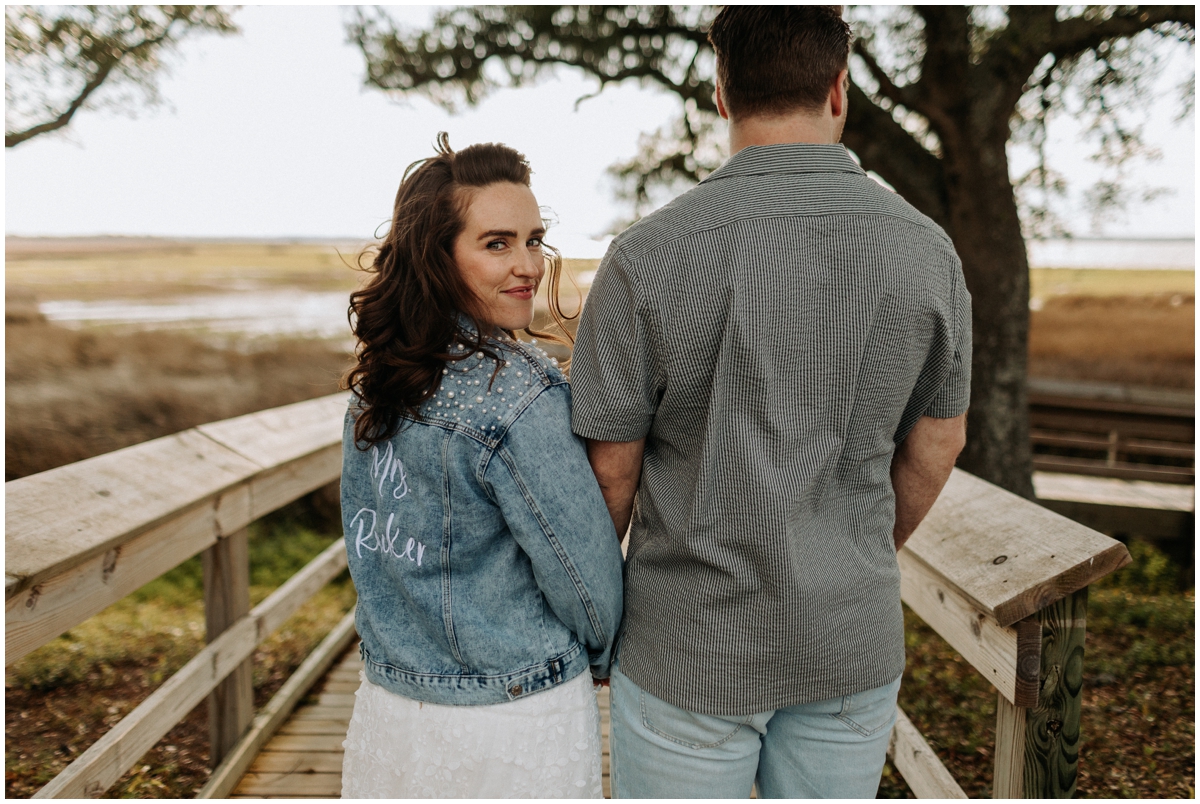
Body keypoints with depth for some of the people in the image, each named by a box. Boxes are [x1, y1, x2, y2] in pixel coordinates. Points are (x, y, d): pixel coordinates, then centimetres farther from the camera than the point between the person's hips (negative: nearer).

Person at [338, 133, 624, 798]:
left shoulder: (375, 380, -2)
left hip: (388, 699, 7)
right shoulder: (518, 395, -25)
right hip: (514, 717, -7)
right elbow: (586, 573, -16)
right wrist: (602, 654, 4)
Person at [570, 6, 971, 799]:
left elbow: (610, 467, -11)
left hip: (692, 644, -3)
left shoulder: (648, 256, -18)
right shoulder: (926, 251, -8)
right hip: (851, 644, 3)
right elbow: (936, 447, 3)